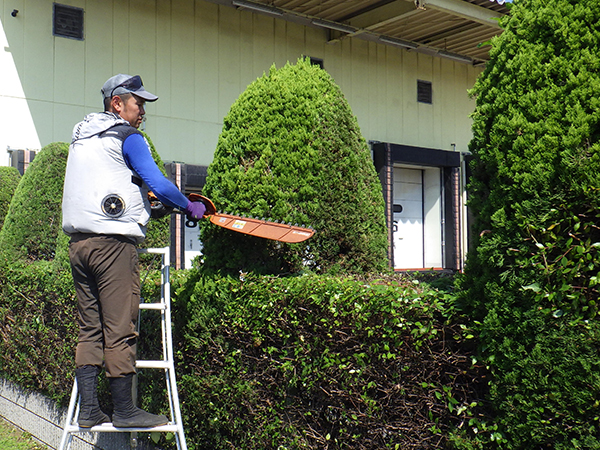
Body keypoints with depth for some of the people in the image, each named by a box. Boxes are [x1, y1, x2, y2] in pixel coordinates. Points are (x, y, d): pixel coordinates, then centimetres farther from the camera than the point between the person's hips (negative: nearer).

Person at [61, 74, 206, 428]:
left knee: (90, 329, 10)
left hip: (79, 241, 8)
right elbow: (158, 183, -11)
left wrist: (138, 200, 26)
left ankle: (88, 410, 11)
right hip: (113, 241, -8)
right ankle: (125, 411, 3)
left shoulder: (82, 136, 22)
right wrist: (190, 207, 4)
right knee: (119, 331, -3)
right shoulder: (126, 137, -4)